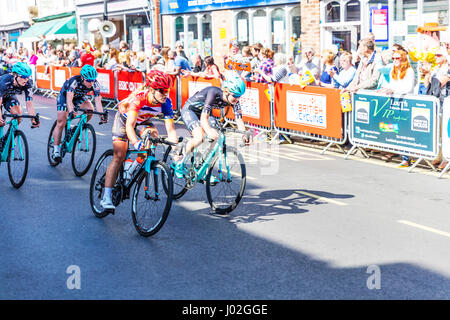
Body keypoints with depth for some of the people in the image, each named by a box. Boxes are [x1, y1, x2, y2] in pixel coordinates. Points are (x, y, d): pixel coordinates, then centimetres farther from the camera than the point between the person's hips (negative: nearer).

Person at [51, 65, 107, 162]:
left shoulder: (95, 84, -28)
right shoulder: (74, 81, -38)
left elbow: (98, 101, -32)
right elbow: (69, 99, -48)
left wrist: (102, 115, -45)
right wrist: (71, 111, -65)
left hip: (79, 97, 4)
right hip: (65, 95, -4)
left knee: (90, 109, -25)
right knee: (61, 123, -8)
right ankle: (56, 150, 0)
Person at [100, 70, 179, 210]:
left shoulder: (166, 102, -27)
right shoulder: (139, 98, -39)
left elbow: (170, 128, -27)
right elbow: (129, 125, -49)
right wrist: (136, 143, -66)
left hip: (143, 121, 5)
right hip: (124, 118, -5)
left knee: (153, 135, -25)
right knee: (119, 156, -13)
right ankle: (106, 198, -10)